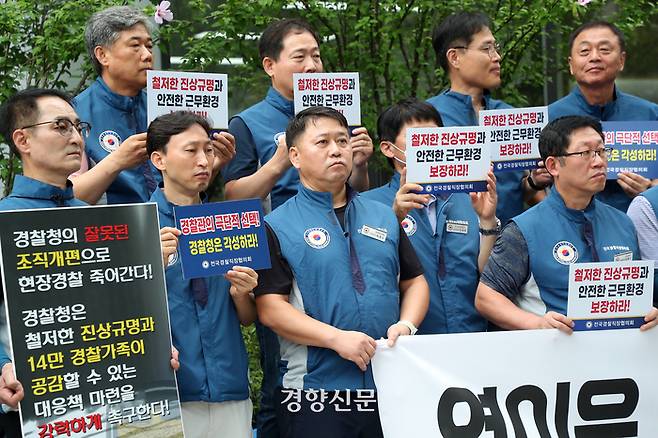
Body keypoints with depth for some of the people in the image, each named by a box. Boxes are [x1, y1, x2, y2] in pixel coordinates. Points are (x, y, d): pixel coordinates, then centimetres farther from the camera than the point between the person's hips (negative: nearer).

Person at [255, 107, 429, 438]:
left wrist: (407, 324, -4)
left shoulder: (384, 217, 15)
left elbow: (415, 282, 16)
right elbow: (270, 309, -9)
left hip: (391, 387, 4)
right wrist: (336, 338, -19)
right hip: (313, 394, -4)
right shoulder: (277, 227, -1)